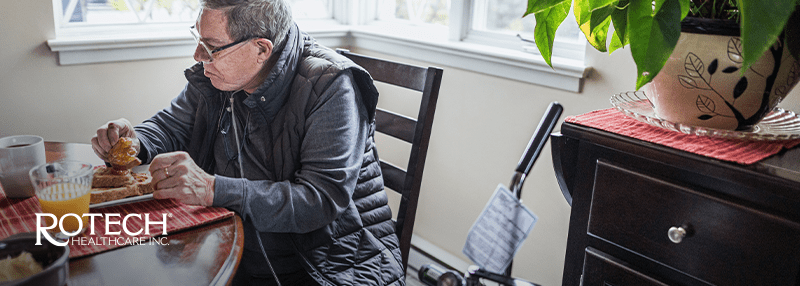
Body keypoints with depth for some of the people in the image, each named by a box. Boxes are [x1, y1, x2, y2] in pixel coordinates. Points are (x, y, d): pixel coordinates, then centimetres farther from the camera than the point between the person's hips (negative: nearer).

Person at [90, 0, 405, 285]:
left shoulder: (330, 87, -20)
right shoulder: (212, 78, 2)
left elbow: (323, 199, -27)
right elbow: (170, 125, 18)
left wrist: (212, 190, -36)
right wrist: (134, 142, -7)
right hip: (236, 260, 7)